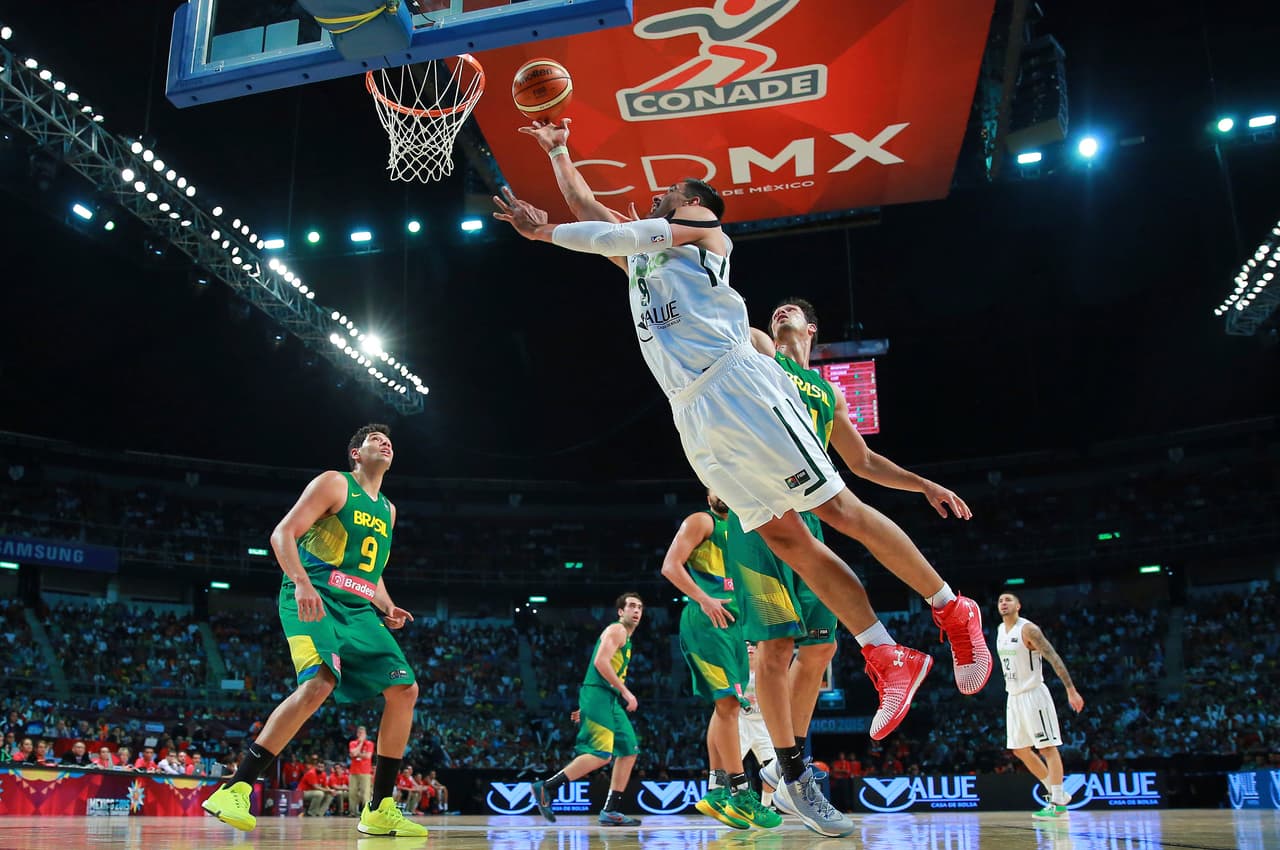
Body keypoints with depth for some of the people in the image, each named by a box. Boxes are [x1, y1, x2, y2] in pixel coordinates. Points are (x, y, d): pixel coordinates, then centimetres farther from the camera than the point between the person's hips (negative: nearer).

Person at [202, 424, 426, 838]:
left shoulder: (387, 510, 22)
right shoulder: (334, 483, 1)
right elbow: (282, 534, -9)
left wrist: (386, 607, 12)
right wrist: (302, 582, -24)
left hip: (358, 609, 8)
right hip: (313, 601, -8)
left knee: (405, 690, -1)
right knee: (319, 684, -30)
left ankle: (379, 810, 5)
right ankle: (235, 790, -23)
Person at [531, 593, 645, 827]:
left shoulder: (626, 637, 26)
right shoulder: (616, 630, -4)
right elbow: (601, 662, -18)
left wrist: (585, 708, 24)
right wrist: (626, 693, -17)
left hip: (610, 700, 10)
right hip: (598, 695, -10)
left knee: (629, 751, 6)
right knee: (601, 754, -18)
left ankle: (610, 811, 6)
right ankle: (545, 788, -14)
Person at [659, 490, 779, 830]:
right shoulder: (701, 521, 0)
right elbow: (670, 566, -11)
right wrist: (704, 599, -20)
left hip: (731, 621, 9)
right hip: (707, 622, -9)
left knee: (726, 704, 7)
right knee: (728, 702, -13)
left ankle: (716, 792, 11)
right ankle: (741, 795, -13)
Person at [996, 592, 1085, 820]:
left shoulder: (1028, 629, -14)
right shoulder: (1000, 630, 11)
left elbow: (1054, 658, -18)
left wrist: (1071, 690, -24)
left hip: (1033, 694, -9)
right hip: (1013, 697, 9)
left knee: (1047, 748, -6)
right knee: (1020, 750, 10)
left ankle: (1058, 804, -4)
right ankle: (1057, 794, 21)